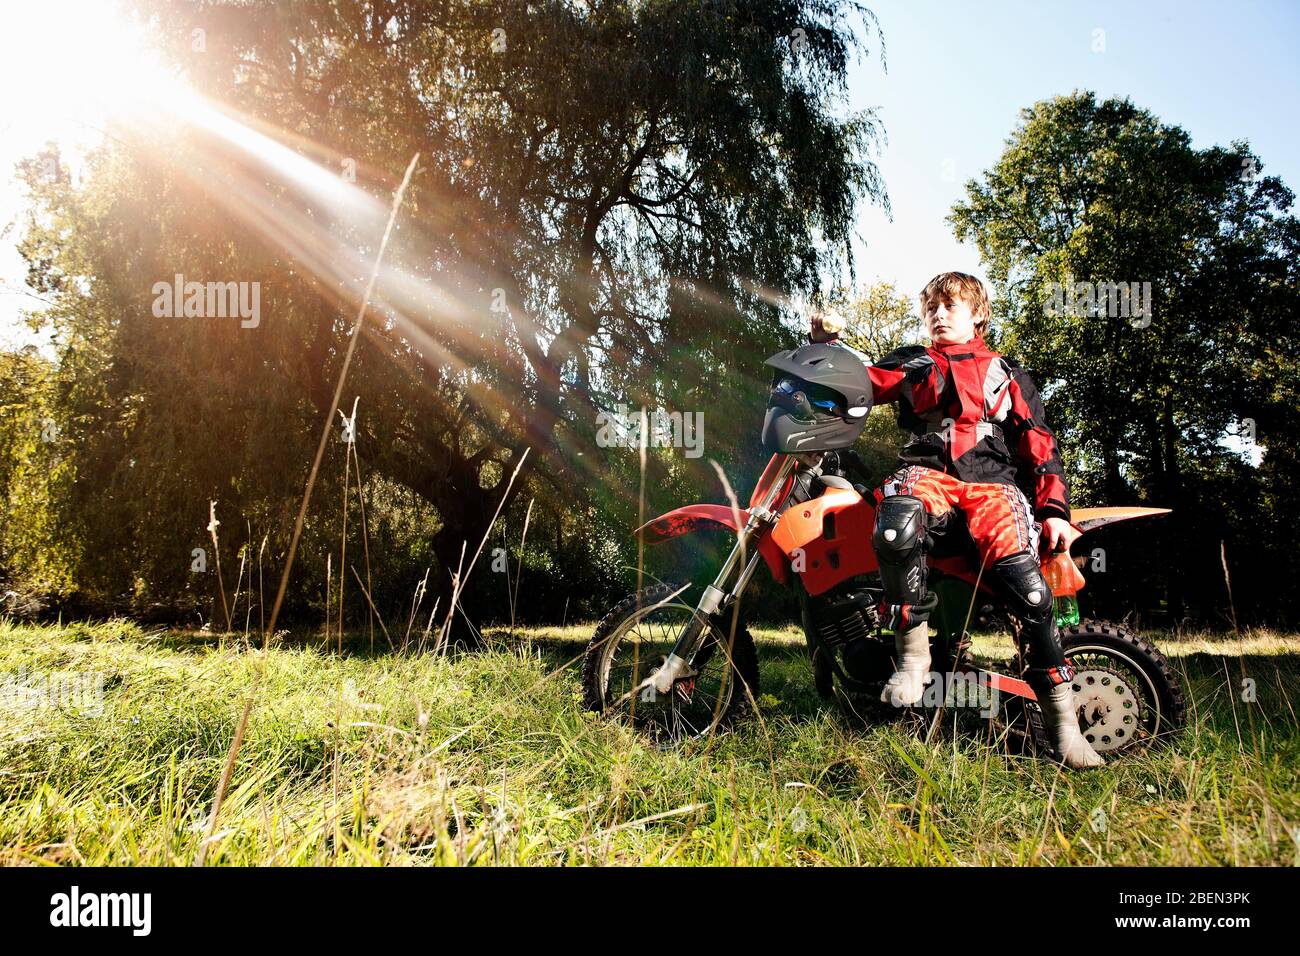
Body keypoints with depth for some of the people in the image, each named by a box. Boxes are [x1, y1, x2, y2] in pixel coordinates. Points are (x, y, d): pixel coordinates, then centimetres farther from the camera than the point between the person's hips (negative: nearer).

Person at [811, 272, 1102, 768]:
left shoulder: (1008, 374, 25)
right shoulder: (910, 363, 27)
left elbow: (1040, 448, 17)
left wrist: (1054, 510, 3)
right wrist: (825, 343, 3)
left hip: (991, 480, 1)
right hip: (926, 471, 0)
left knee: (1025, 580, -26)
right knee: (897, 526, -39)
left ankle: (1062, 718, -17)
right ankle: (912, 651, -25)